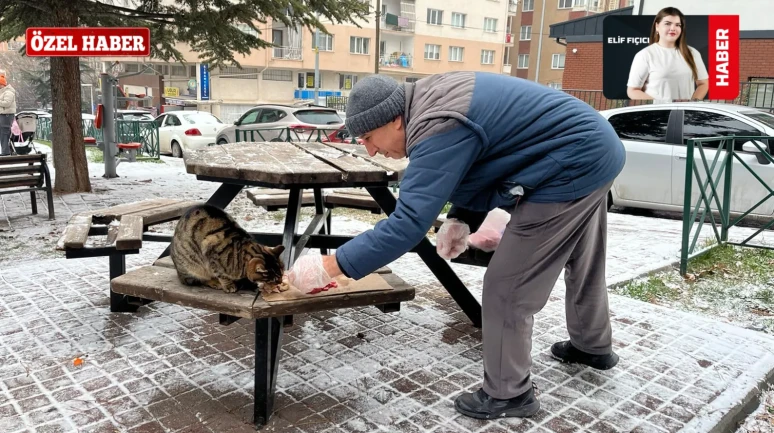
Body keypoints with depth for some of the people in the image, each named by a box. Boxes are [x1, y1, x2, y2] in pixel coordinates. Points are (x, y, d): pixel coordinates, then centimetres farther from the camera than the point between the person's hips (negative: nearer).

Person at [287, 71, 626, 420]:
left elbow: (408, 222, -32)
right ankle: (593, 346, 53)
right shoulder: (428, 101, 3)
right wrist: (461, 218, 1)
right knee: (582, 263, 29)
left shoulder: (440, 129, -28)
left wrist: (328, 266, -28)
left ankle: (508, 394, 13)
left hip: (572, 169, -11)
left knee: (506, 289, -4)